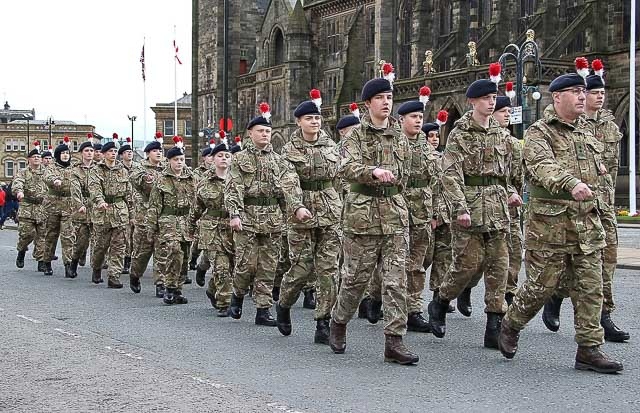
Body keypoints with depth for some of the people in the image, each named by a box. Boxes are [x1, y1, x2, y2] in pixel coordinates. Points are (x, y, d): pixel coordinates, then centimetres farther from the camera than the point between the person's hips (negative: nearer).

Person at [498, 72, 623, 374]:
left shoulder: (586, 130, 15)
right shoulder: (539, 133, -8)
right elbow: (542, 166, -29)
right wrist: (572, 184, -45)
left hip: (587, 223, 6)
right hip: (550, 223, -6)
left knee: (590, 287, 3)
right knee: (542, 284, 1)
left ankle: (589, 349, 8)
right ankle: (510, 326, 26)